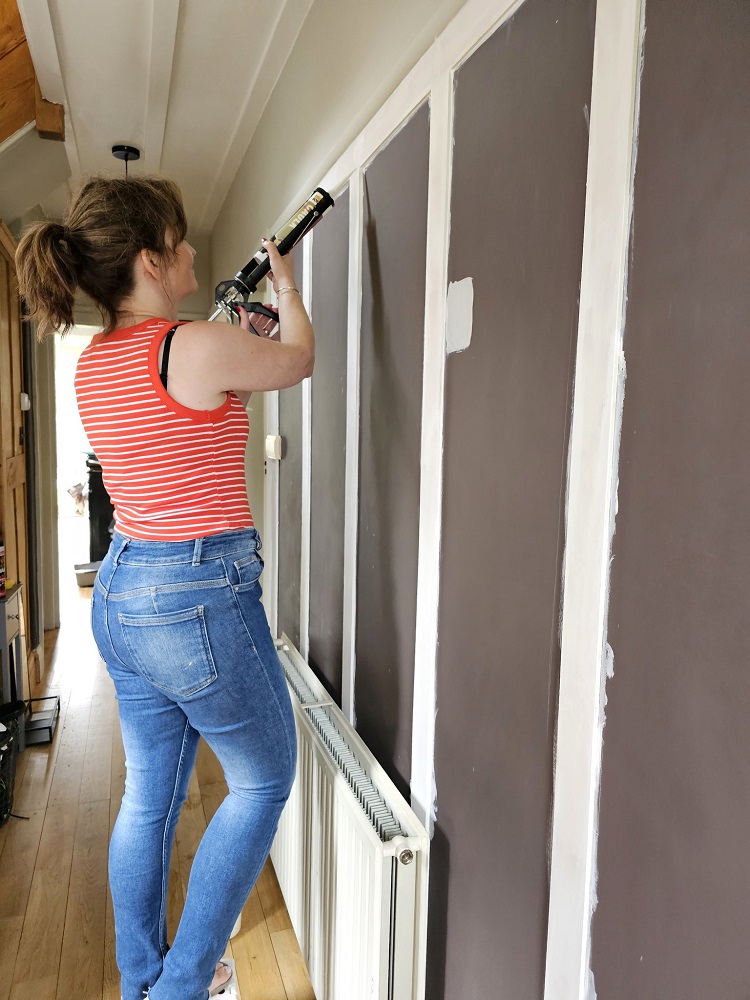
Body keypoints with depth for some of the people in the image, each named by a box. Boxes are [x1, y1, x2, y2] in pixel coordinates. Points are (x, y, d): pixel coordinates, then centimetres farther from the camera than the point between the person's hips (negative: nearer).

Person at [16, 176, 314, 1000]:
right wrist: (286, 289, 20)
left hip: (119, 593, 8)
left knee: (149, 795, 21)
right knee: (264, 779, 14)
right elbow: (299, 360, 2)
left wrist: (241, 338, 26)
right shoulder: (199, 347, -18)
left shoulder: (92, 364, 6)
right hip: (199, 597, -8)